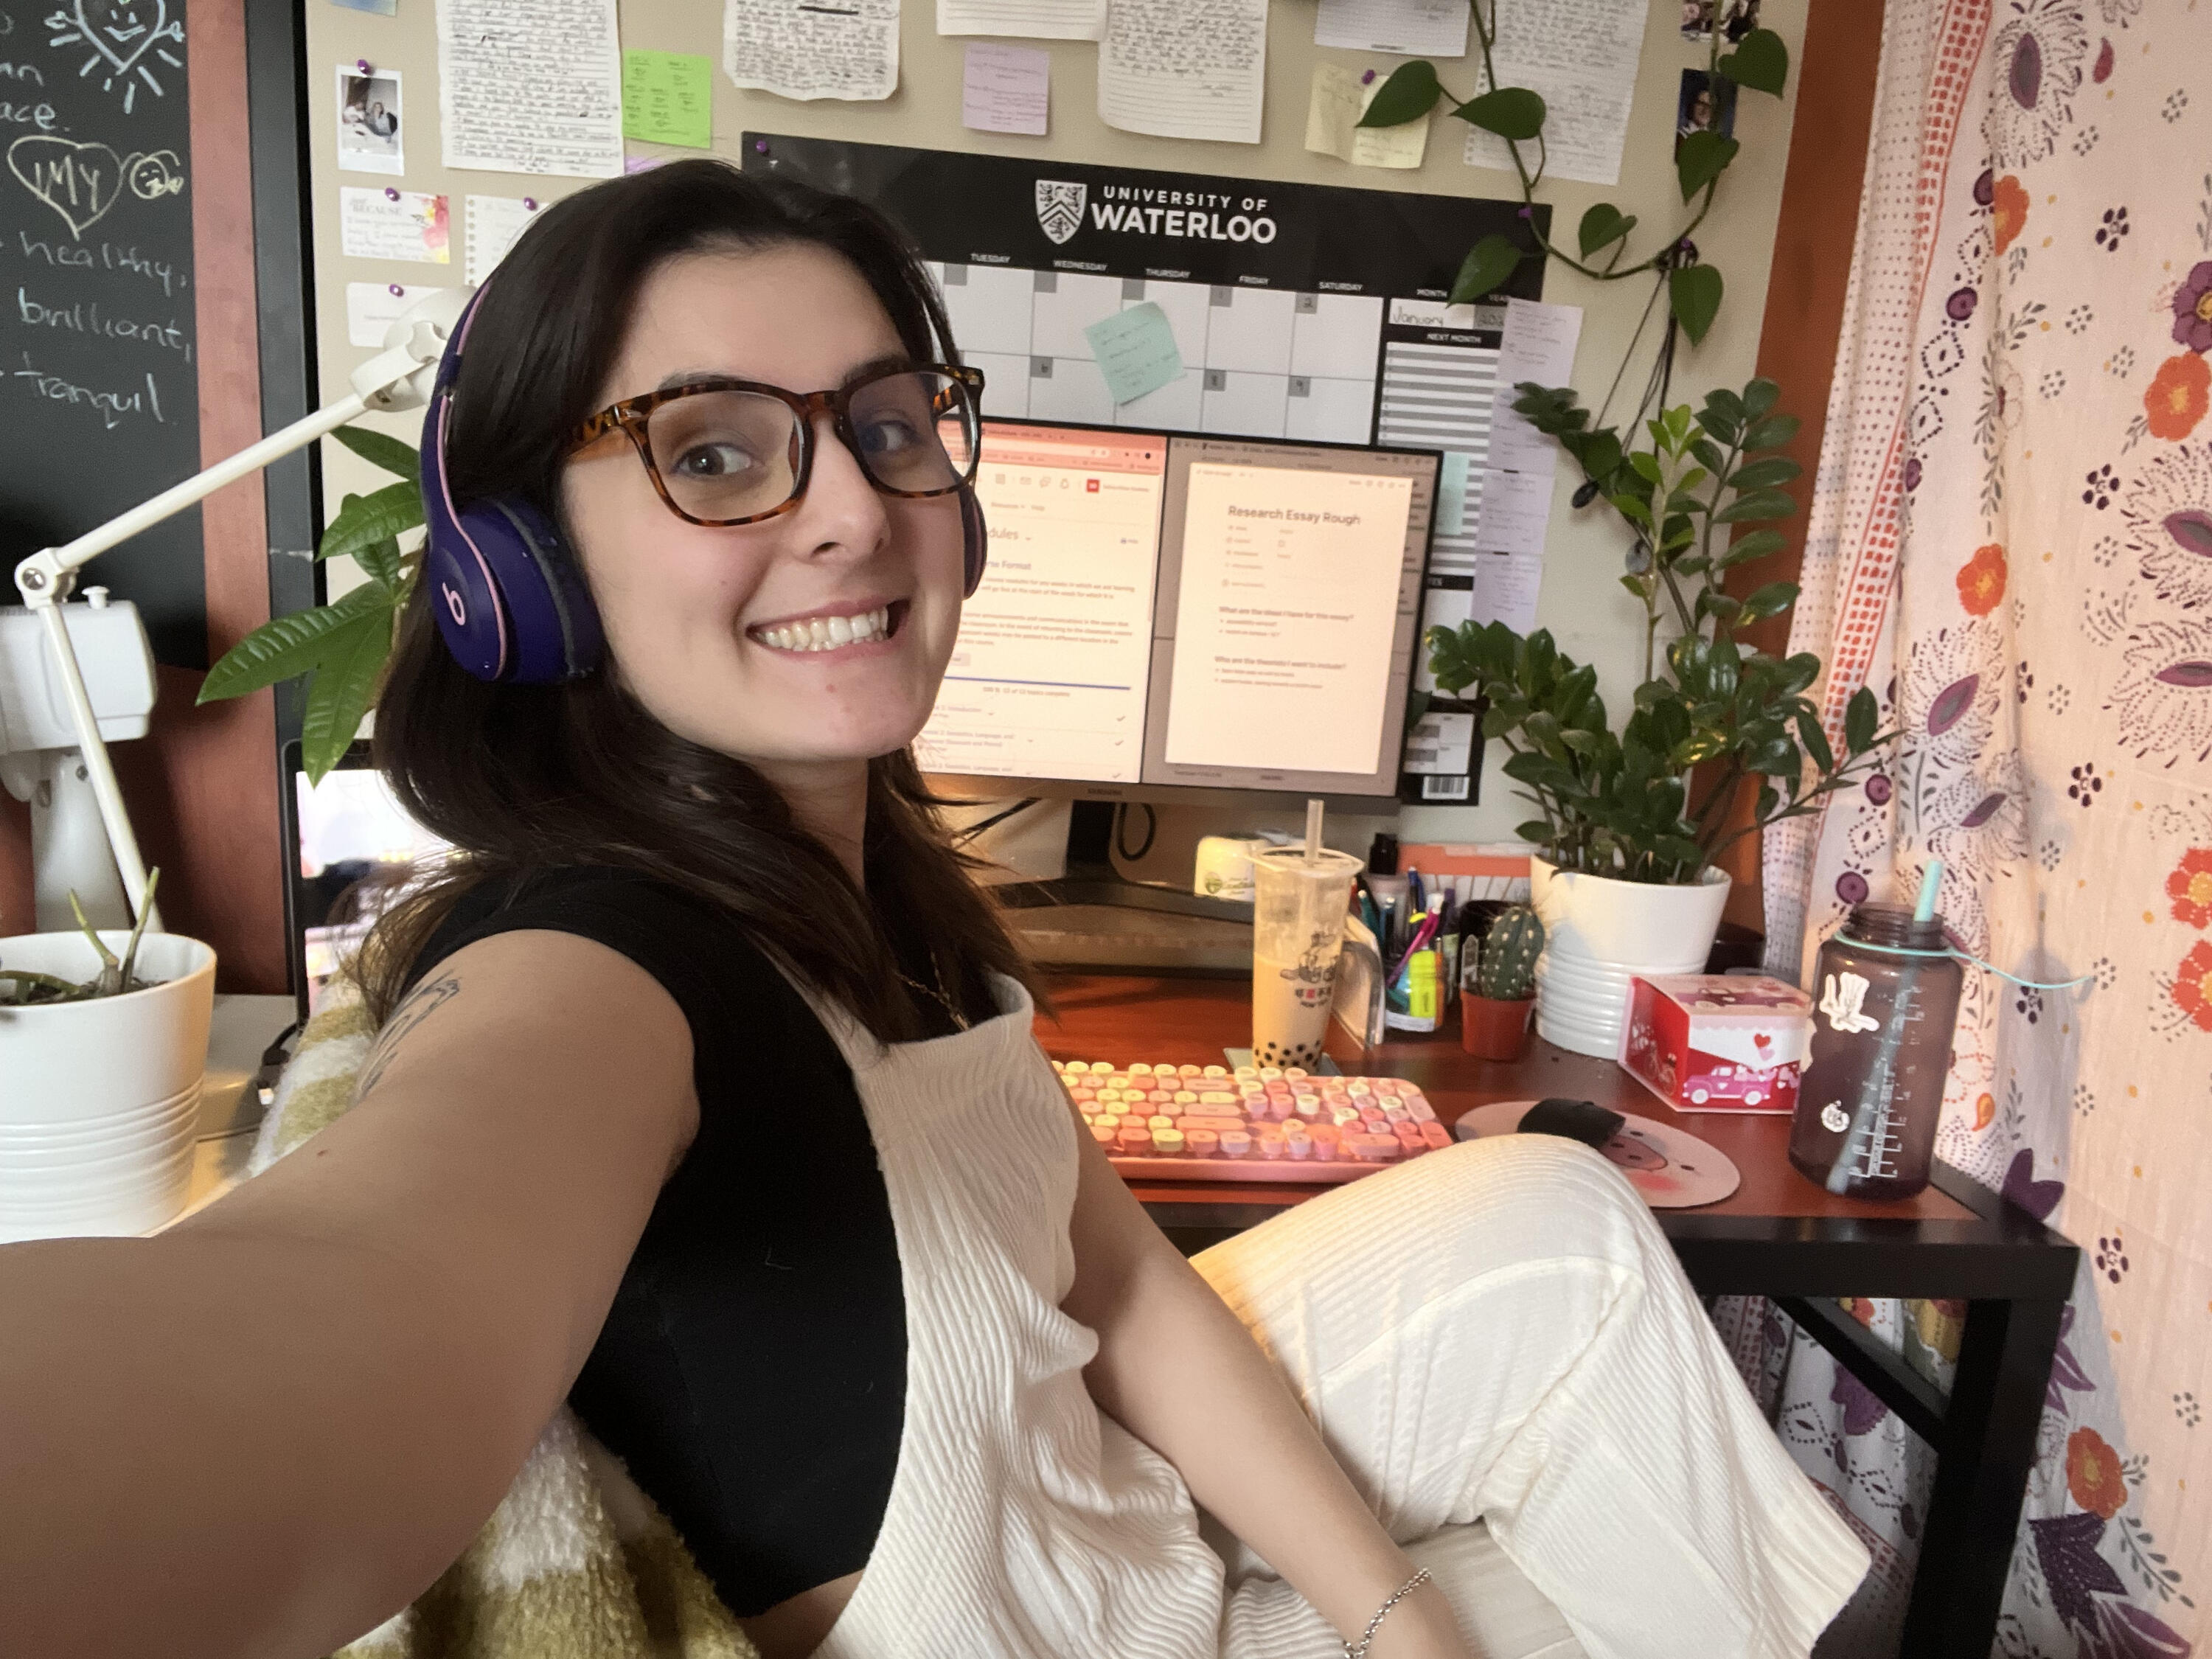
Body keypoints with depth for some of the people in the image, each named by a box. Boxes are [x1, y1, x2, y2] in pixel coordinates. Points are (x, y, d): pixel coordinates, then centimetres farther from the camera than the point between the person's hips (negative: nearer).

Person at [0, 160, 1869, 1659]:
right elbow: (343, 1312, -55)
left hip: (1094, 1482, 7)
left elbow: (1116, 1279, -4)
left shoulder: (884, 870, -6)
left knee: (1557, 1218, 9)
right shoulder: (590, 968, -32)